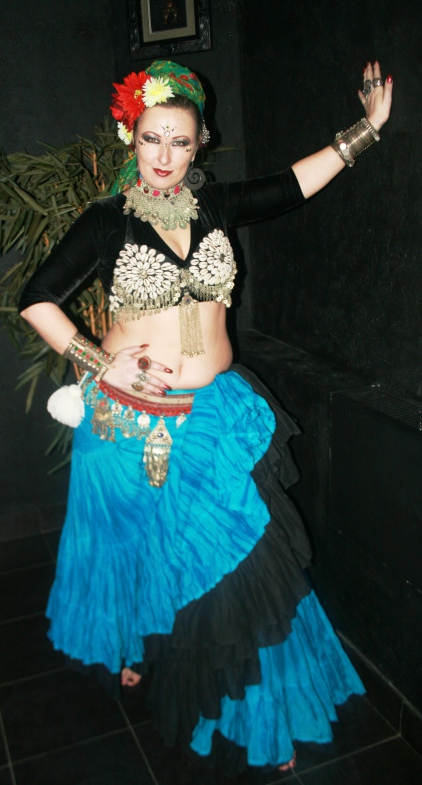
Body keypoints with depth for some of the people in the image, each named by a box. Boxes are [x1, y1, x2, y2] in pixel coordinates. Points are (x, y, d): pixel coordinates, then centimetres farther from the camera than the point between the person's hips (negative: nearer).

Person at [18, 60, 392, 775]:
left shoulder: (216, 207, 4)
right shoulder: (106, 222, -5)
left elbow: (294, 184, 9)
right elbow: (36, 301, -4)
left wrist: (367, 127, 7)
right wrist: (98, 360, -12)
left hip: (217, 418, 3)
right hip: (132, 420, -3)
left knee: (239, 562, 8)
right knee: (142, 553, 14)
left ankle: (262, 718, 30)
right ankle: (129, 646, 47)